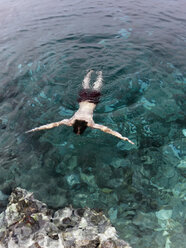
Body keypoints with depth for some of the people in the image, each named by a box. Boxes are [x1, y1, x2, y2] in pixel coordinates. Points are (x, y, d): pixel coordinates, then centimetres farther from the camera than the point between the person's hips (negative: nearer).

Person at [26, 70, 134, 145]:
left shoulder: (90, 123, -37)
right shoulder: (71, 121, -32)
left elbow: (107, 129, -44)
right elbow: (54, 124, -36)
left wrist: (124, 138, -50)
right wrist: (37, 129, -40)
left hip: (93, 98, -1)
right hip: (84, 97, 1)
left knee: (97, 86, 31)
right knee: (85, 85, 35)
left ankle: (100, 73, 57)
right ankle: (91, 72, 59)